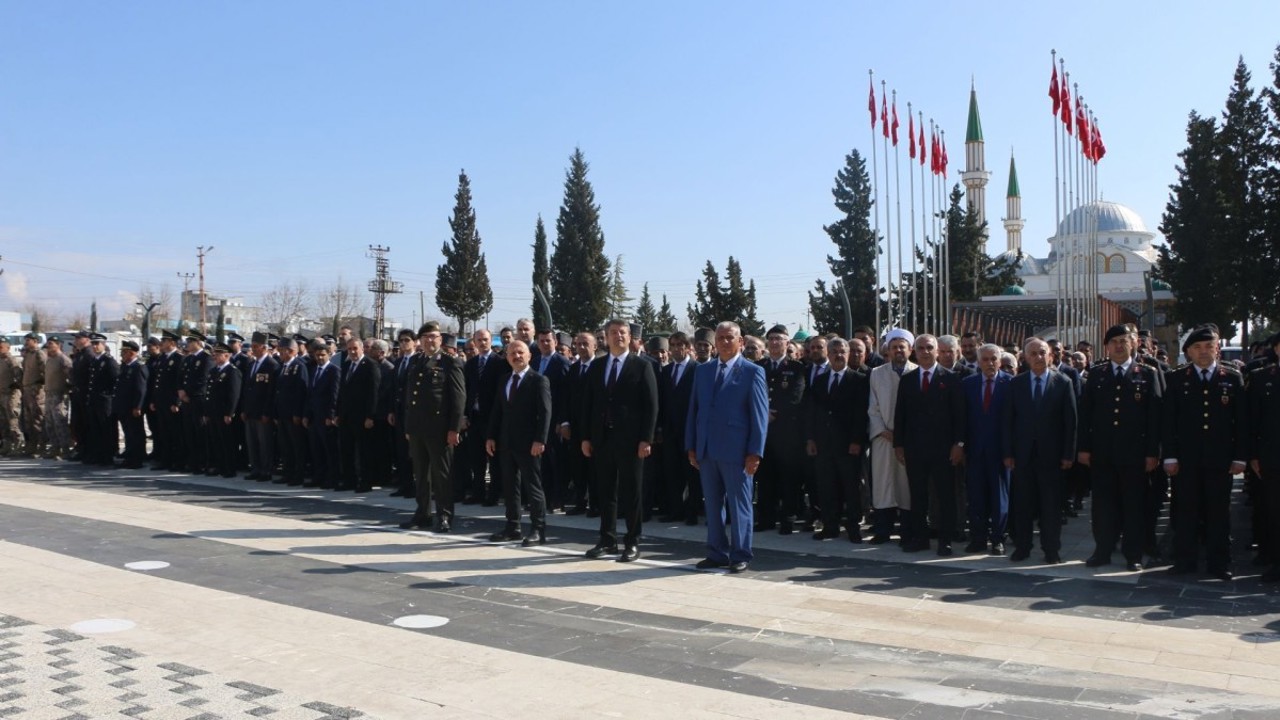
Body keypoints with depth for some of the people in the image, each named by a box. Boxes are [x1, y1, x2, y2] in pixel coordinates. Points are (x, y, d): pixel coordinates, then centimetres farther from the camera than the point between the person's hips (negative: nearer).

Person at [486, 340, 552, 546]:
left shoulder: (539, 380, -7)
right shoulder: (504, 381, 14)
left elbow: (545, 413, -13)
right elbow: (497, 410, 15)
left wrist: (539, 440, -20)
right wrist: (491, 436, 8)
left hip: (528, 443, -7)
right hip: (506, 442, 7)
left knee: (533, 487, -2)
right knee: (510, 487, 11)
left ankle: (538, 530, 2)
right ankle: (512, 527, 20)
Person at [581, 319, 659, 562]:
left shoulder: (642, 366, -2)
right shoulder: (596, 367, 10)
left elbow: (651, 405, -6)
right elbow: (588, 404, 11)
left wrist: (646, 439, -12)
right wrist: (586, 437, 5)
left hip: (630, 439, -4)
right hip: (602, 438, 4)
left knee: (631, 492, 3)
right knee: (605, 491, 9)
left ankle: (632, 543, 10)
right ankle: (607, 540, 18)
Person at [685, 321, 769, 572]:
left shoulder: (752, 372, -2)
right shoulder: (702, 371, 13)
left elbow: (760, 415, -5)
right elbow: (694, 410, 14)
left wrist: (755, 453, -10)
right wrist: (691, 446, 8)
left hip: (735, 450, -5)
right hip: (706, 450, 5)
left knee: (739, 505, 3)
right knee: (712, 505, 10)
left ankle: (740, 556, 13)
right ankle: (717, 554, 20)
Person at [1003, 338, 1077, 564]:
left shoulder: (1063, 382, 0)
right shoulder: (1016, 384, 5)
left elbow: (1070, 420, -1)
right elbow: (1008, 420, 4)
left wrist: (1069, 454, -5)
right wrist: (1008, 453, -1)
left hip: (1051, 453, -1)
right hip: (1023, 453, 2)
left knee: (1051, 504, 5)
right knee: (1022, 503, 6)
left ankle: (1052, 550, 15)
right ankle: (1022, 547, 16)